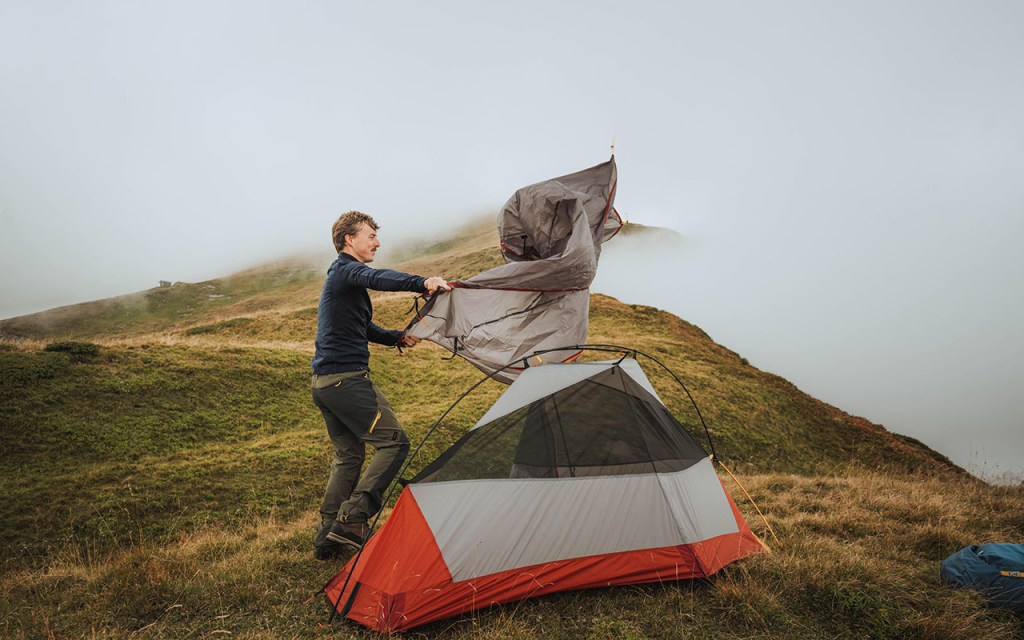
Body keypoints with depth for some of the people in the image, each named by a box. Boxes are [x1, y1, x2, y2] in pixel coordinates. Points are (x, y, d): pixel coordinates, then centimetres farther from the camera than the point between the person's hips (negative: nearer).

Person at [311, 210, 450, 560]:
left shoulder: (338, 276, 23)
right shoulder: (346, 270, -9)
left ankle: (327, 538, 19)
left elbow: (362, 327, 29)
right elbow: (377, 278, -33)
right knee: (392, 442, -8)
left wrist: (395, 337, 12)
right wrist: (422, 282, -49)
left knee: (347, 456, 16)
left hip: (324, 381, 10)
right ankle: (353, 518, -11)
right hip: (347, 378, -10)